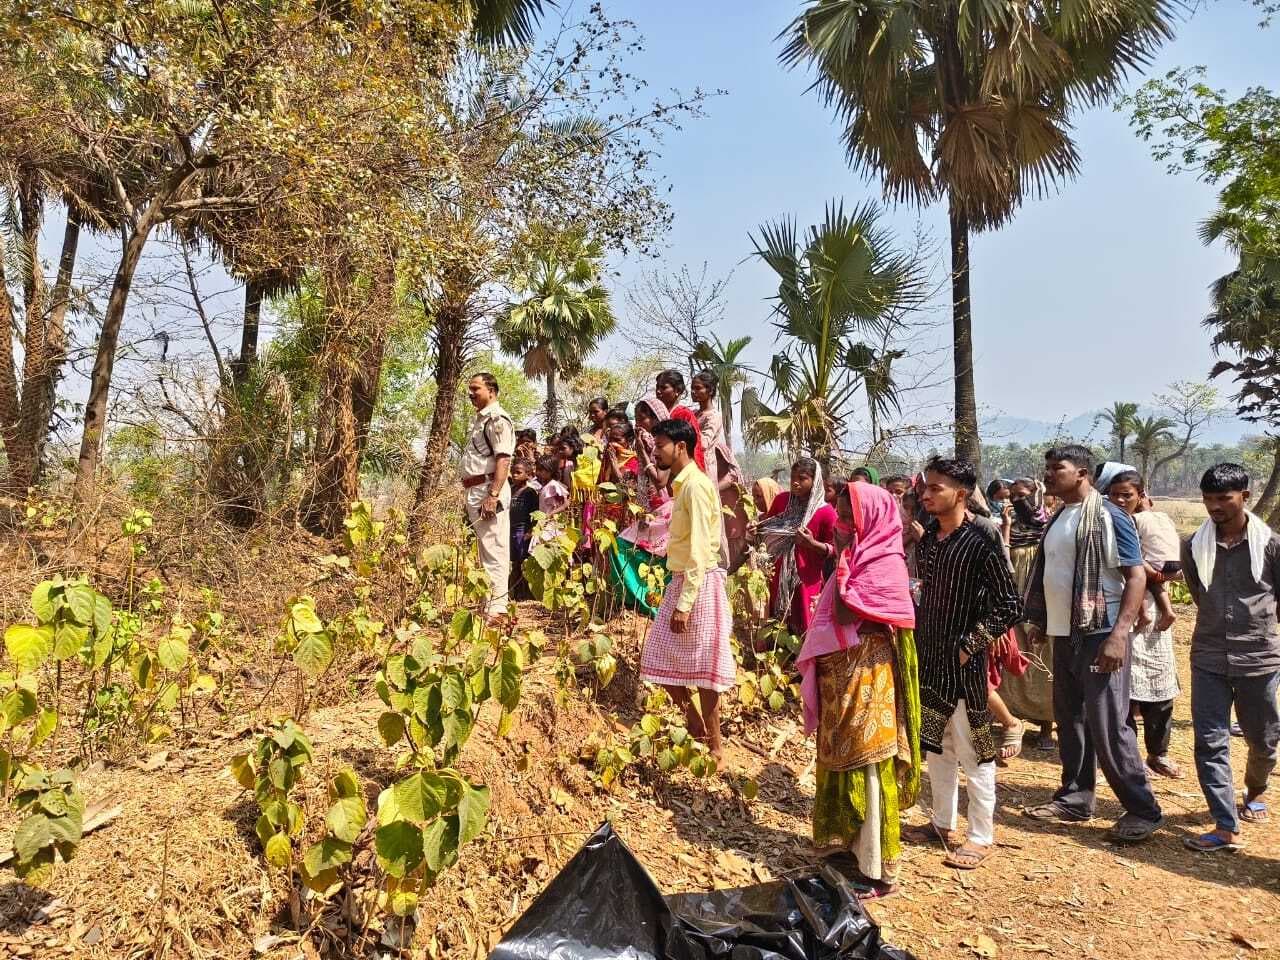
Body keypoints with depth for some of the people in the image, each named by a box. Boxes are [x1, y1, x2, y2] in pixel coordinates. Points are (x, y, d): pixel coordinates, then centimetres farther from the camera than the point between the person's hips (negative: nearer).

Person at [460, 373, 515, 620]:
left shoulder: (497, 419, -10)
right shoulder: (479, 418, 20)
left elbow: (503, 460, -19)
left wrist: (493, 495, -25)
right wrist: (472, 496, 17)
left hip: (489, 490, -10)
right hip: (475, 491, 11)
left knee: (494, 549, -10)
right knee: (485, 549, 15)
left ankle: (496, 608, -9)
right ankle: (488, 602, 24)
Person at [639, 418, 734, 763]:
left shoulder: (696, 485, -15)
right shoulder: (682, 485, 14)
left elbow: (700, 551, -21)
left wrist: (684, 604, -22)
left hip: (700, 584, -9)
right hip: (681, 580, 9)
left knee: (703, 668, 2)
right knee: (660, 658, 12)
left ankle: (715, 749, 16)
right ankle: (696, 729, 27)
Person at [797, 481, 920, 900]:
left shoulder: (884, 563, -16)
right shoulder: (862, 555, 11)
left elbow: (845, 613, -23)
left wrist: (843, 559, -16)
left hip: (866, 678, -9)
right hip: (842, 675, 9)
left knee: (868, 767, -2)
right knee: (847, 763, 17)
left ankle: (878, 871, 8)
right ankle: (855, 845, 31)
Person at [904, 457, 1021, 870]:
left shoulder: (980, 544, -16)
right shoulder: (927, 539, 5)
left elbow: (1009, 606, -15)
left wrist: (970, 646, -16)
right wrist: (915, 639, 9)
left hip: (962, 665, -7)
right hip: (927, 659, 7)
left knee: (972, 752, 4)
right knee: (935, 746, 17)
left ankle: (982, 836, 19)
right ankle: (943, 823, 32)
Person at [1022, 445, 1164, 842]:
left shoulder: (1109, 517, -12)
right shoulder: (1057, 519, 12)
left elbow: (1136, 576, -15)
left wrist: (1119, 634, -22)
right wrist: (1039, 620, 17)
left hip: (1099, 635, -8)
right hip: (1064, 635, 8)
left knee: (1107, 727, -4)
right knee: (1070, 721, 14)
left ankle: (1143, 810, 10)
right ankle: (1075, 799, 25)